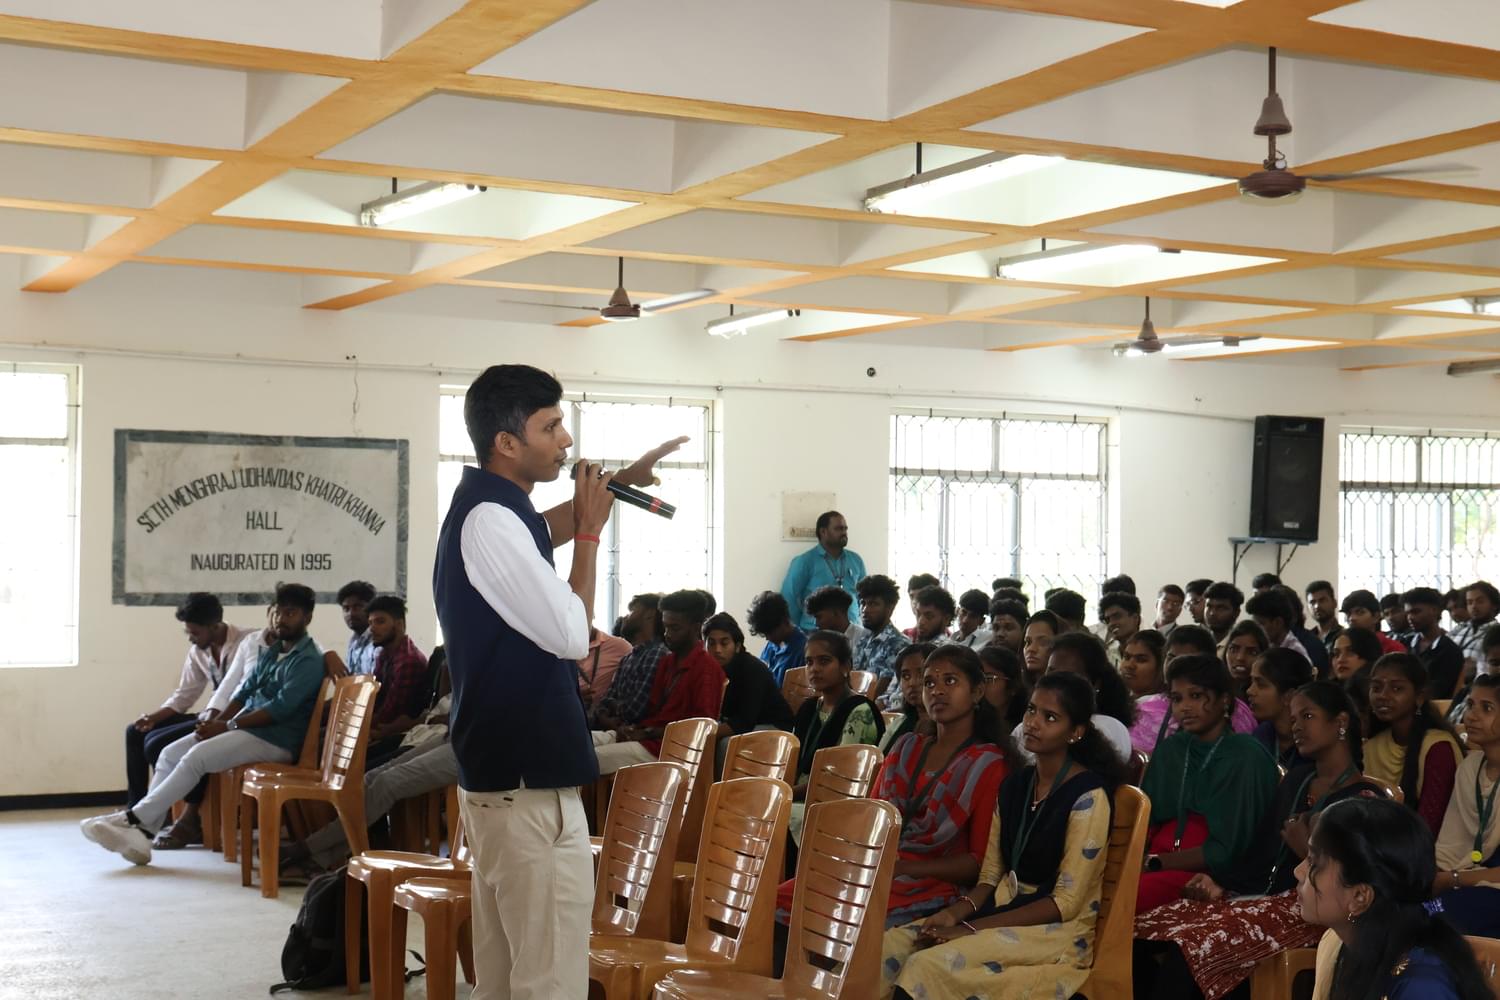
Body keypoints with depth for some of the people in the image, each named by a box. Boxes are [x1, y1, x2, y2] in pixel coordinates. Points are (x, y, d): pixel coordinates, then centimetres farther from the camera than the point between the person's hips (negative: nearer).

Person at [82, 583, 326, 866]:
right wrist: (218, 721, -3)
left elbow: (281, 708, -18)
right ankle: (142, 832, -14)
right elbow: (245, 691, 16)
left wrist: (227, 726, -17)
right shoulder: (271, 652, 19)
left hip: (275, 739, -9)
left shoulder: (309, 661, -9)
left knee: (196, 757, -25)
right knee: (170, 754, -5)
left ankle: (134, 819, -21)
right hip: (246, 727, 9)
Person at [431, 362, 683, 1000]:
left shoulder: (485, 510, 13)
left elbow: (540, 534, 37)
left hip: (495, 776, 11)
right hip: (529, 782, -11)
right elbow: (571, 635, -19)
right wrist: (591, 531, -8)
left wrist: (616, 484, 27)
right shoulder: (490, 521, -19)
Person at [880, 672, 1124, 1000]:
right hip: (1003, 909, 7)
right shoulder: (1015, 783, 10)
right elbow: (991, 874, 11)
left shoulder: (1088, 795, -13)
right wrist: (956, 912, -12)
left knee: (928, 966, -29)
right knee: (888, 948, -16)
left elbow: (1066, 903, -17)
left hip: (1058, 930, -7)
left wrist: (970, 929, -20)